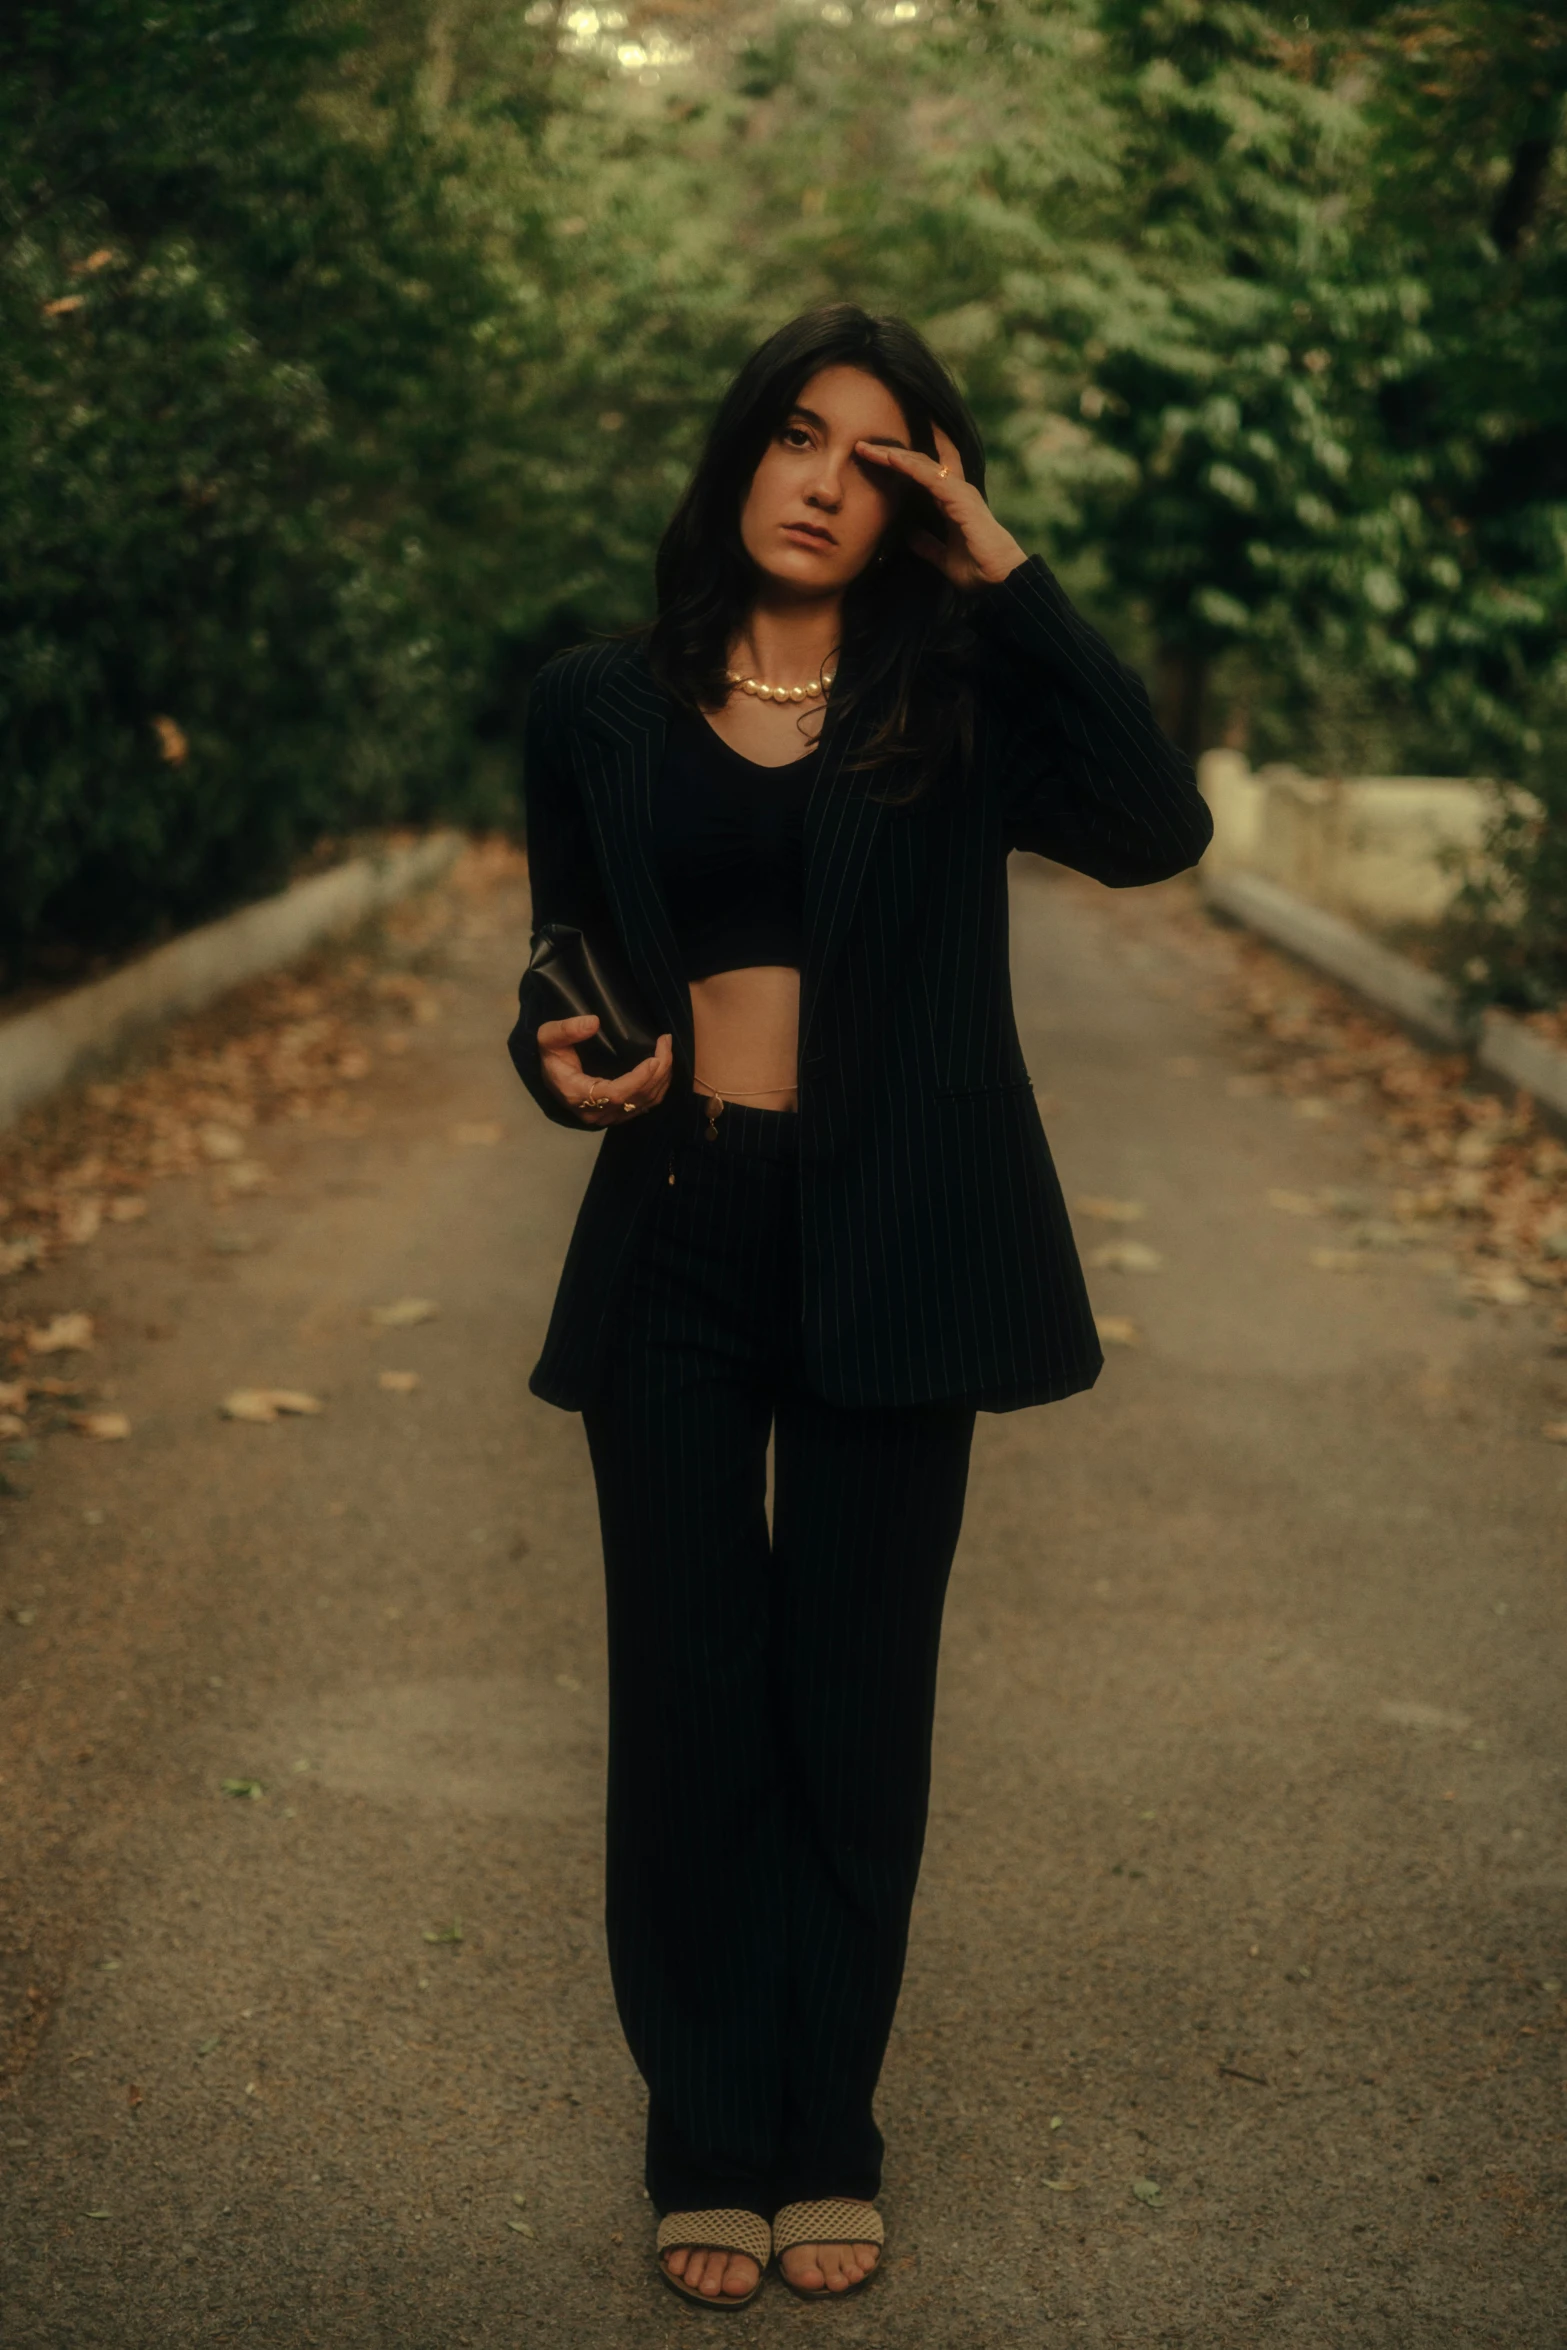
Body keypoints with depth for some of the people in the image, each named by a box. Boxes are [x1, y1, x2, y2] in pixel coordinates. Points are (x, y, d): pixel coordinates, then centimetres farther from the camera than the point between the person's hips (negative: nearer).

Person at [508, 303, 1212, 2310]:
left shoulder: (953, 702, 4)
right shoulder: (600, 707, 7)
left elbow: (1154, 827, -13)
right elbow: (560, 972, 14)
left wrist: (1005, 575, -11)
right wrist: (562, 1065, -9)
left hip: (887, 1251, 0)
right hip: (674, 1238, 1)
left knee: (855, 1698, 7)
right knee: (689, 1696, 5)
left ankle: (828, 2139, 22)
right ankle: (706, 2142, 20)